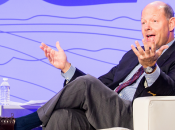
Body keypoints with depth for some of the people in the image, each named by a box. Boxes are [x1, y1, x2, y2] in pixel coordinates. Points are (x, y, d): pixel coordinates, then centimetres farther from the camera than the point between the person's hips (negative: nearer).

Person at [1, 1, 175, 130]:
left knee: (85, 83, -26)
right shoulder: (132, 55, 30)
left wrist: (151, 67, -37)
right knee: (62, 115, -26)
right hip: (104, 115, 7)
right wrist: (66, 67, 14)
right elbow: (99, 87, 26)